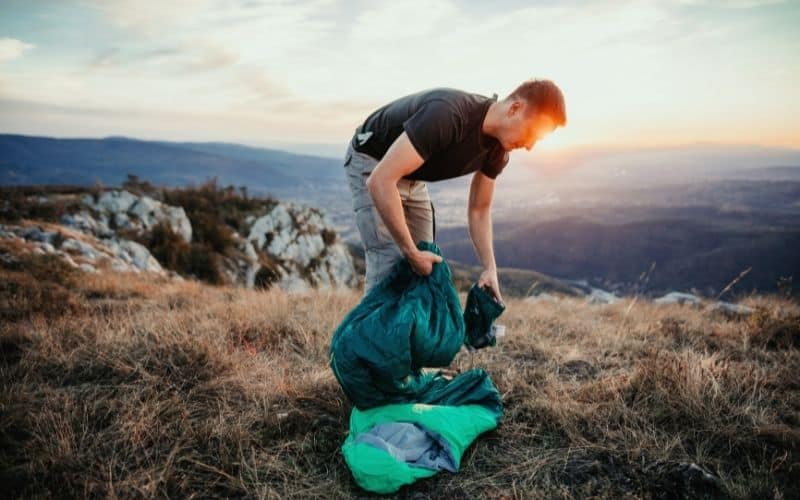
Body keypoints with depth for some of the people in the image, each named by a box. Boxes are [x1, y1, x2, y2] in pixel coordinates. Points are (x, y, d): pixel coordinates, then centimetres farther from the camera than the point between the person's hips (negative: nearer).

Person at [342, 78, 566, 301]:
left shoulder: (497, 148, -11)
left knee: (425, 269, 3)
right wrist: (412, 253, -35)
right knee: (390, 263, -18)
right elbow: (380, 181, -40)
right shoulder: (447, 114, -38)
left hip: (413, 179, 8)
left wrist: (490, 268, -9)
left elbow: (479, 209, 3)